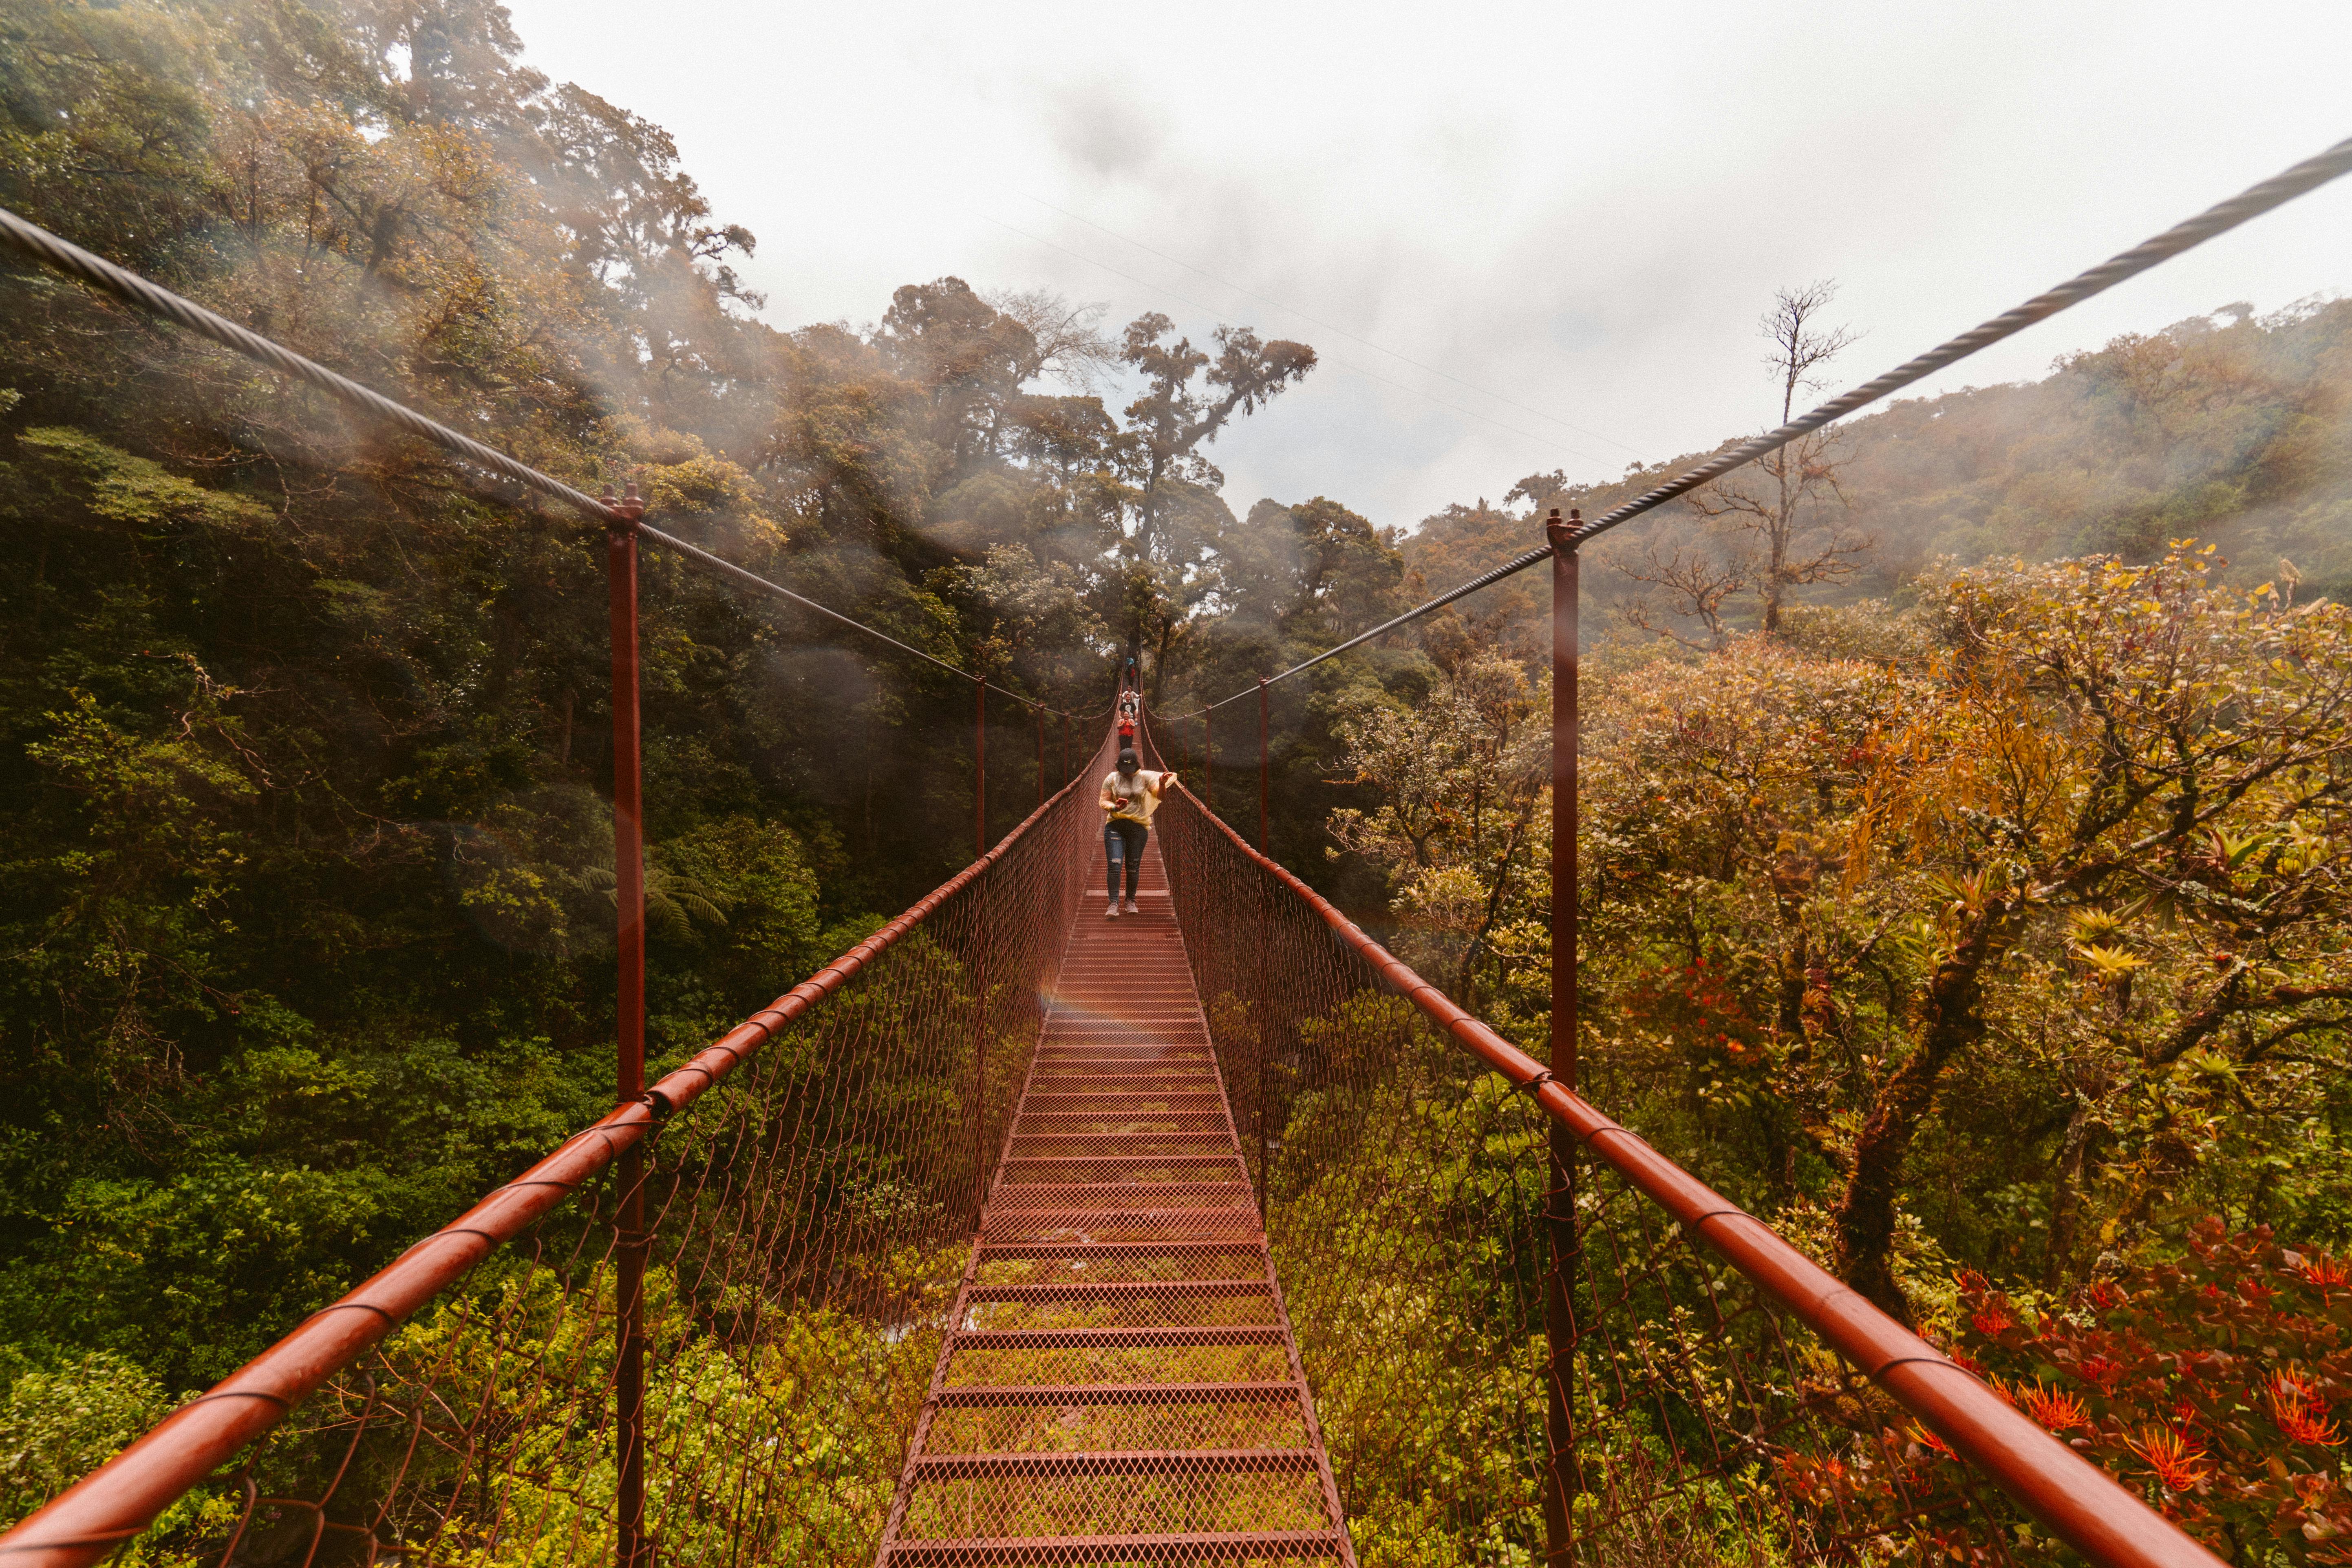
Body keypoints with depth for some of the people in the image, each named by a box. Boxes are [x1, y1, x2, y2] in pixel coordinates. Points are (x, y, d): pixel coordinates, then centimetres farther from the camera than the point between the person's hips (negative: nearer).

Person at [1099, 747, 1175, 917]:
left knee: (1133, 867, 8)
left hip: (1139, 827, 1)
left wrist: (1162, 785, -26)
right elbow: (1104, 801, 2)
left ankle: (1131, 901, 25)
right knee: (1114, 865, -10)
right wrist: (1115, 807, -19)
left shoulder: (1145, 777, 2)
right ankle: (1114, 904, -7)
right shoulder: (1112, 779, 1)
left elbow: (1161, 797, -4)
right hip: (1115, 826, -1)